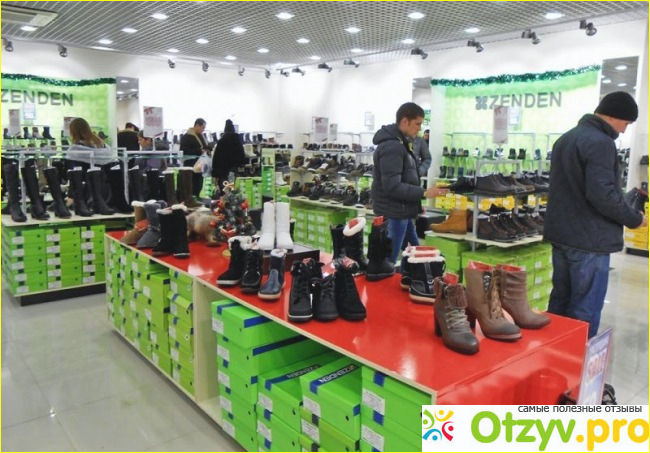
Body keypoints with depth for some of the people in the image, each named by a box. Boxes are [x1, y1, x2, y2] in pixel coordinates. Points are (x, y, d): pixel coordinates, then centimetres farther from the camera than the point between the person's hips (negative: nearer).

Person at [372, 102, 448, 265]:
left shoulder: (400, 143, 14)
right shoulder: (392, 146, -20)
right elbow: (393, 187, -26)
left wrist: (416, 203, 14)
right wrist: (424, 193, -22)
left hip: (402, 212, 11)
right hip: (393, 214, -11)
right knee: (388, 260, -2)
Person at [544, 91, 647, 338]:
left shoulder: (566, 138, 15)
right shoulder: (600, 142, -15)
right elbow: (602, 194, -24)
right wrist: (634, 218, -8)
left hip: (561, 234, 9)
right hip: (588, 240, -9)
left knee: (559, 302, 16)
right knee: (585, 312, -2)